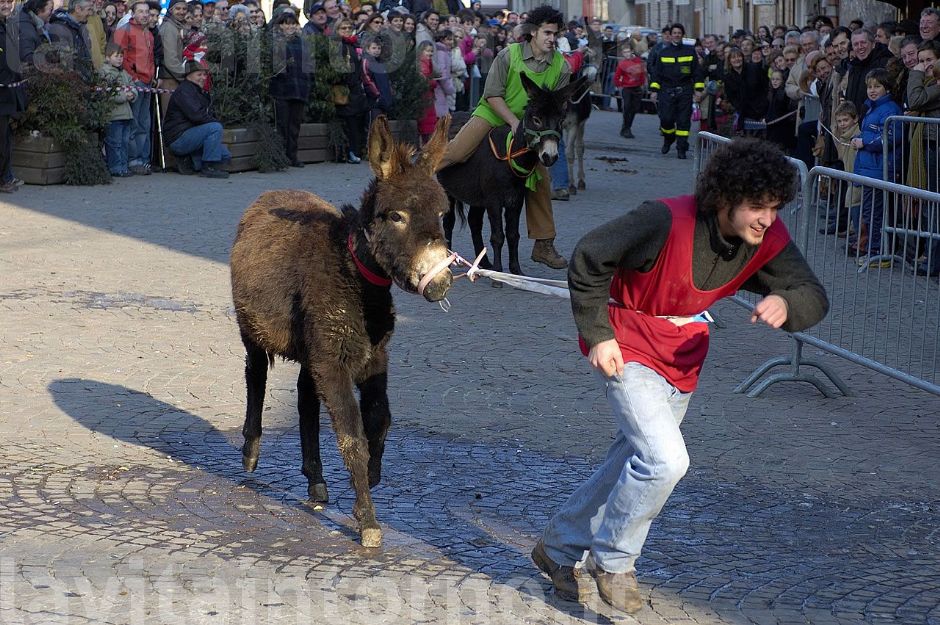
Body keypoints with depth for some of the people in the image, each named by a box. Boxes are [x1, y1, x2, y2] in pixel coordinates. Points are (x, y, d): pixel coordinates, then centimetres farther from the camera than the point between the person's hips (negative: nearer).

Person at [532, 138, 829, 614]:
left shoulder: (768, 240, -13)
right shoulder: (667, 221, -30)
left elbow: (813, 297, -9)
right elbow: (588, 258, -19)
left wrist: (786, 304, -33)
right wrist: (597, 334, -17)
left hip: (683, 361, 7)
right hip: (627, 349, -7)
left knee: (634, 461, 17)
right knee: (665, 459, -20)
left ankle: (558, 548, 37)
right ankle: (612, 559, 5)